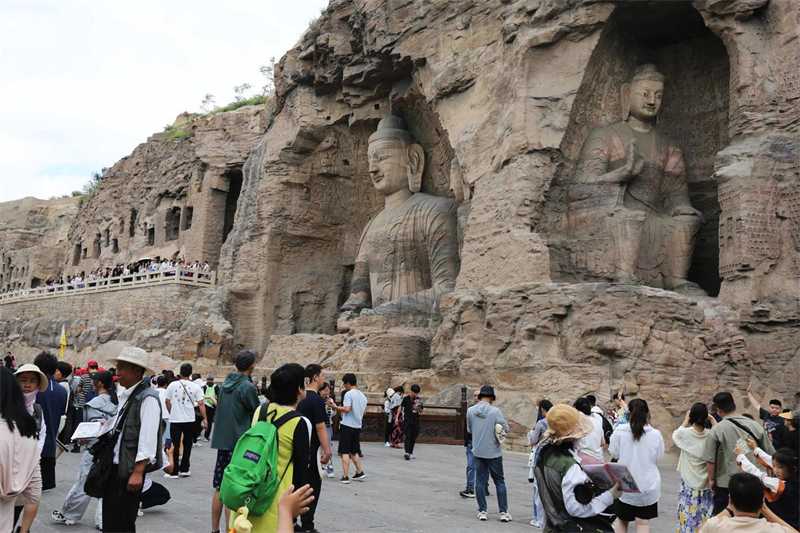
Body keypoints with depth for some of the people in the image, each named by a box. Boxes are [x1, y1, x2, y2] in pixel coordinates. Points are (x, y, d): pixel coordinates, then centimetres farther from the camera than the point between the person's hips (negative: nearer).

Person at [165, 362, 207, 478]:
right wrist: (205, 418, -2)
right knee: (187, 445, 14)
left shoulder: (172, 385, -4)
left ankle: (174, 471, 4)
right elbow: (201, 404, -8)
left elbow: (167, 401, 4)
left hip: (175, 420, -1)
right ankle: (184, 469, 18)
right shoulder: (195, 387, -5)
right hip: (190, 420, 1)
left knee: (175, 445, 4)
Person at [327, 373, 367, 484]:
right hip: (357, 426, 7)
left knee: (345, 452, -3)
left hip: (347, 425, -7)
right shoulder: (362, 395, 11)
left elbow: (346, 409, -23)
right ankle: (359, 472, 20)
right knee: (354, 451, 19)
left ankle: (345, 476, -5)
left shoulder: (349, 394, -12)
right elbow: (363, 411, 18)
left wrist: (334, 406, -13)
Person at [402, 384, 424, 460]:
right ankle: (407, 452, -22)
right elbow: (401, 407, 1)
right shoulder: (406, 399, -3)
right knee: (408, 436, -13)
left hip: (415, 420, 4)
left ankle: (411, 452, 18)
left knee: (413, 437, 7)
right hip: (407, 419, -4)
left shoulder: (419, 400, 8)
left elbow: (421, 411, 14)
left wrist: (418, 408, -10)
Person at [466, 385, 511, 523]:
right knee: (499, 481, 10)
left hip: (478, 452, 3)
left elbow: (469, 430, 5)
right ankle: (503, 512, 11)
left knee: (480, 481, 11)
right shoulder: (495, 411, -15)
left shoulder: (470, 411, -4)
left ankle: (482, 511, 14)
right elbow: (506, 428, -9)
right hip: (493, 452, -2)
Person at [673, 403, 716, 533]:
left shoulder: (685, 433, -13)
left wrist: (686, 420, 15)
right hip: (706, 481, 1)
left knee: (688, 513, 7)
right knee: (706, 515, 10)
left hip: (689, 481, -1)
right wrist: (713, 420, 9)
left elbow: (675, 435, 10)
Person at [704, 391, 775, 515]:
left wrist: (711, 479, 4)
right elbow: (770, 454, 5)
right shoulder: (755, 426, -3)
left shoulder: (717, 429, -12)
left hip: (725, 483, -3)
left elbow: (710, 460, -10)